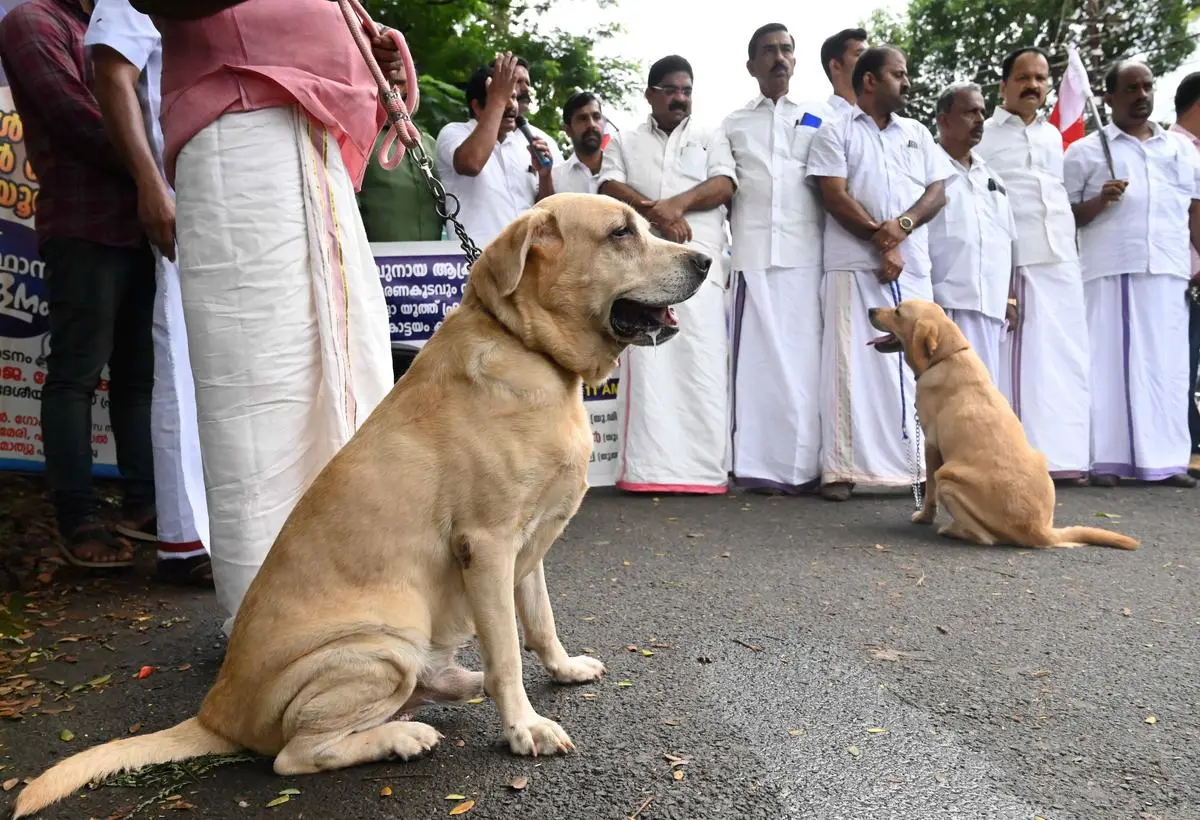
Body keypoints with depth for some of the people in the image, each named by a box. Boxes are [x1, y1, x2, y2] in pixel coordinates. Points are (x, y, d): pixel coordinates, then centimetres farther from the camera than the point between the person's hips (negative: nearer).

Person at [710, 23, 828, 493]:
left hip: (807, 253, 0)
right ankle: (761, 465, -1)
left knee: (804, 357, -3)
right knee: (758, 356, -3)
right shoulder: (732, 124, 18)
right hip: (753, 253, 0)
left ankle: (803, 465, -1)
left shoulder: (822, 117, 17)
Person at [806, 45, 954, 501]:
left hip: (913, 268, 4)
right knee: (852, 363, -7)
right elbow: (834, 196, -4)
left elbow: (938, 191, 13)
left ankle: (911, 463, 7)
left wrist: (902, 225, -8)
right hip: (854, 265, -4)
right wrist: (881, 241, -13)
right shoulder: (836, 133, 8)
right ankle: (843, 469, -5)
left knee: (914, 364, 1)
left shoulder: (918, 134, 22)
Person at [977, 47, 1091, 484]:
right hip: (1010, 263, -6)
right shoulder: (981, 135, 4)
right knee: (1016, 360, -7)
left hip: (1061, 261, 6)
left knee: (1064, 358, 1)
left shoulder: (1053, 135, 22)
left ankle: (1062, 453, 4)